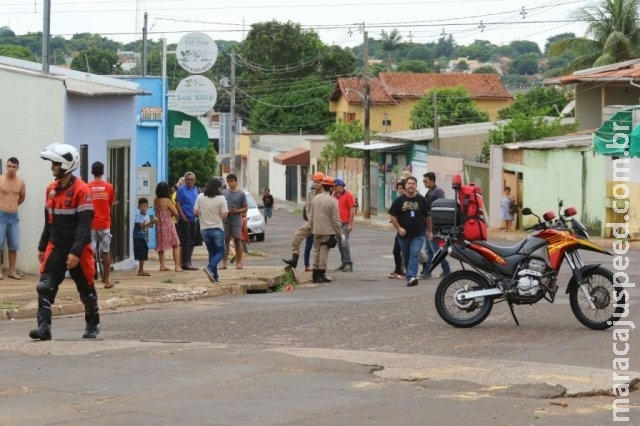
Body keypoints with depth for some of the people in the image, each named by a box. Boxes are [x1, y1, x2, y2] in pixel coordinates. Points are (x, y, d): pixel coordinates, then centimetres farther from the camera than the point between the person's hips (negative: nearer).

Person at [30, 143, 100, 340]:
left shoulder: (81, 190, -15)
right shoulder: (51, 189, 8)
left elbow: (84, 226, -18)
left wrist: (76, 252, -24)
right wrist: (42, 247, 17)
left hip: (77, 250, -6)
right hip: (55, 247, 6)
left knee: (86, 290, 9)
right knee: (45, 287, -10)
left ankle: (92, 326, 27)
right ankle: (44, 327, -13)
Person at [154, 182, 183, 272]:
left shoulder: (156, 201, 1)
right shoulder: (167, 201, -16)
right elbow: (176, 213, -12)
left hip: (159, 225, 6)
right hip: (168, 224, -6)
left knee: (161, 245, 16)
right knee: (176, 245, 0)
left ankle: (162, 265, 18)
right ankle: (177, 266, -8)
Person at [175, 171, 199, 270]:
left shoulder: (196, 189, 12)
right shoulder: (181, 190, -7)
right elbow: (178, 205, -11)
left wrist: (197, 215, 9)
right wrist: (184, 218, -15)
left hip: (194, 220, 7)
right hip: (185, 220, -7)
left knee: (192, 241, 11)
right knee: (185, 241, -6)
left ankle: (187, 261, 19)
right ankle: (186, 263, -4)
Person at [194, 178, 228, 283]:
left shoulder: (200, 197, -3)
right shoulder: (221, 198, -12)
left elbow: (195, 211, -2)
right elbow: (224, 215, -13)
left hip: (204, 229, 4)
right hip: (217, 229, -4)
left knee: (212, 252, 15)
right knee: (220, 252, 8)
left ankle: (215, 276, 11)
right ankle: (209, 268, -18)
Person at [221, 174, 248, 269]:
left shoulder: (241, 194, 0)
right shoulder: (224, 193, 8)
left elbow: (245, 208, 0)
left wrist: (236, 211, -16)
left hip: (236, 221, -2)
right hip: (225, 221, 2)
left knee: (237, 241, 1)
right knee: (225, 241, 4)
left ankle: (239, 262, 7)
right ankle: (224, 262, 7)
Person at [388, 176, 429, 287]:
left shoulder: (422, 200, 2)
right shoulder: (399, 200, 3)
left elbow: (428, 216, 8)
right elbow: (393, 216, 5)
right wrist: (398, 228, -7)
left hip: (418, 234, -2)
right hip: (404, 234, 2)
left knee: (415, 254, -18)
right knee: (406, 257, 10)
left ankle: (411, 277, -26)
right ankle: (410, 276, 23)